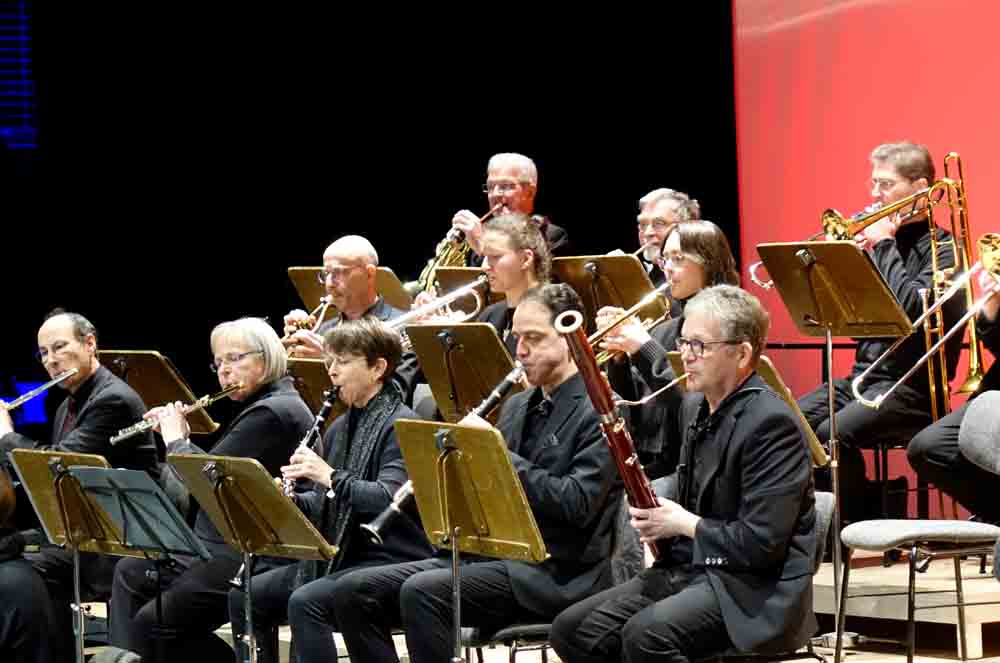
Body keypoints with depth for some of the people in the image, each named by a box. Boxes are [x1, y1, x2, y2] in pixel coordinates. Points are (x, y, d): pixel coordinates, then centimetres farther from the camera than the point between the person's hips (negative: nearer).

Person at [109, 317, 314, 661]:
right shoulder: (268, 406, 15)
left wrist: (175, 440, -3)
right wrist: (182, 437, 11)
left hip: (251, 560, -11)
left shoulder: (271, 413, -19)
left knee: (153, 621, -12)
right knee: (130, 573, 17)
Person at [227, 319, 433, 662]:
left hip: (391, 561, -9)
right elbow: (324, 505, 20)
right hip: (337, 556, 9)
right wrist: (292, 500, -1)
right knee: (245, 597, -1)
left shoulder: (401, 425, -11)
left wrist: (331, 477, -31)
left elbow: (389, 499, -24)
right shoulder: (340, 428, 16)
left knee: (305, 603, -30)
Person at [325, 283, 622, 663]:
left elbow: (577, 504, -19)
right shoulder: (517, 406, 20)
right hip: (491, 555, 9)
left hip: (556, 572, -9)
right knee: (352, 592, -5)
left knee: (422, 592, -31)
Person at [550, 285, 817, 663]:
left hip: (754, 588, -9)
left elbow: (763, 543, -22)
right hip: (689, 568, 9)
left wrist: (682, 523, -13)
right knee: (572, 629, -4)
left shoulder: (771, 423, -16)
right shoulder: (694, 406, 12)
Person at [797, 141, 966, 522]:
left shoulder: (941, 247, -4)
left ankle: (862, 527, -14)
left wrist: (884, 244, -12)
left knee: (832, 434, -29)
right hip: (865, 375, 7)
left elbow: (911, 306, -21)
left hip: (912, 386, -7)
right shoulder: (876, 238, 16)